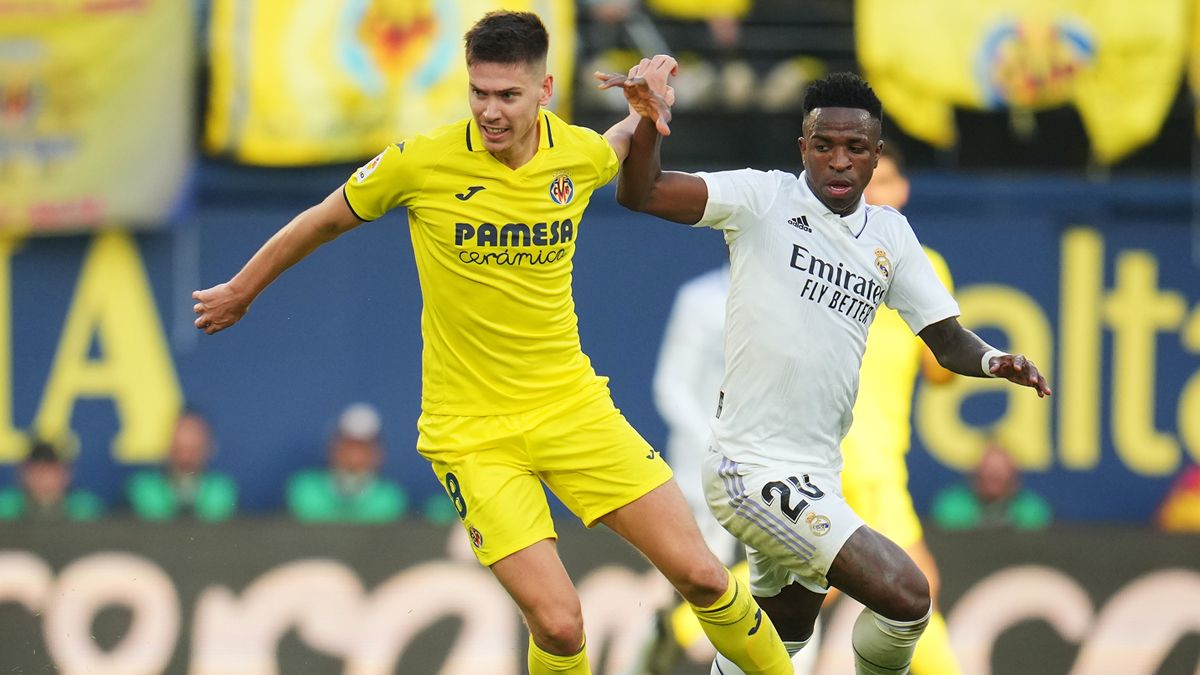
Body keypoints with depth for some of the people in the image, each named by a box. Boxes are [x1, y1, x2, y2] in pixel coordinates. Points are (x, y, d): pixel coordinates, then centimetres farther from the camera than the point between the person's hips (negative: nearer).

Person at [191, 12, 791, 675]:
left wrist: (645, 115, 1)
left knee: (701, 575, -4)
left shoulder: (580, 154, -4)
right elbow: (322, 222, 6)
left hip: (572, 404, 3)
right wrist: (240, 292, 19)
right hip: (470, 431, -3)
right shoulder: (420, 163, -13)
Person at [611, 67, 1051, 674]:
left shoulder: (890, 235, 10)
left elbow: (946, 339, 13)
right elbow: (640, 192, -16)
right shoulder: (763, 200, -7)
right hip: (752, 464, -8)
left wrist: (992, 361, -9)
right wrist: (648, 117, -35)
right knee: (906, 595, -18)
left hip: (816, 475, 8)